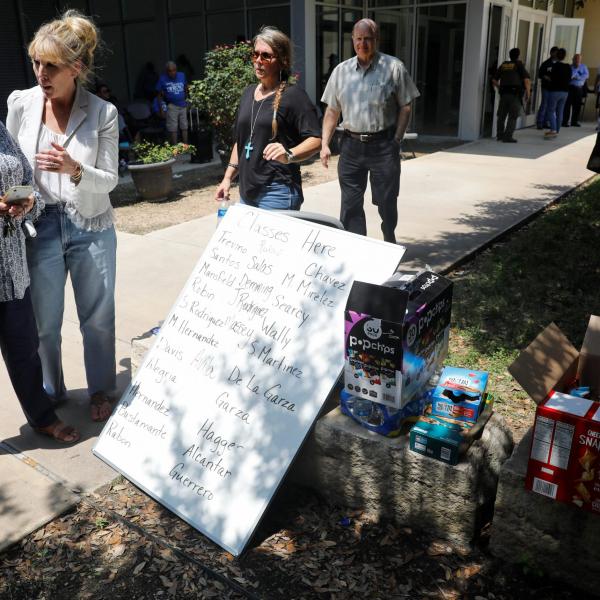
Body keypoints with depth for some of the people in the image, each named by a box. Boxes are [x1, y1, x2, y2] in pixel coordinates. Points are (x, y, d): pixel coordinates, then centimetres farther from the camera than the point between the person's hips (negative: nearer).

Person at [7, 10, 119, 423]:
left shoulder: (103, 113, -9)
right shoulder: (20, 103, -4)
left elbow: (109, 180, -6)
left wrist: (75, 170, -26)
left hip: (92, 230, -1)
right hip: (40, 228, 2)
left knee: (98, 318, 12)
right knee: (44, 323, 13)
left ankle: (100, 389, 33)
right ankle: (51, 393, 36)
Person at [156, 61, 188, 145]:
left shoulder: (182, 75, 4)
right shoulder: (162, 78, -5)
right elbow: (159, 95, -1)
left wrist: (187, 101, 11)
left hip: (183, 105, 4)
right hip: (171, 106, -4)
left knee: (184, 127, 10)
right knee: (173, 128, -3)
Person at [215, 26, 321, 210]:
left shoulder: (293, 95, -8)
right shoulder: (249, 92, 14)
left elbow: (315, 140, -16)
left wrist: (289, 155, -33)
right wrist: (228, 177, 17)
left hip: (277, 193, -7)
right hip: (247, 192, 7)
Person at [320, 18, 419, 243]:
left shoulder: (394, 67, -2)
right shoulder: (341, 71, 8)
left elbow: (405, 107, 0)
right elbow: (332, 110, 11)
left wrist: (396, 140, -8)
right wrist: (325, 144, 3)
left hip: (383, 145, -3)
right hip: (351, 146, 3)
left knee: (386, 201, 7)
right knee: (350, 203, 5)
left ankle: (390, 243, 31)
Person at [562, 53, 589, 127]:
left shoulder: (583, 66, 10)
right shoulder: (569, 67, -1)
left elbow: (586, 75, -3)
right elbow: (569, 76, -16)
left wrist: (577, 77, -14)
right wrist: (576, 69, -16)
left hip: (579, 88, 4)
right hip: (570, 87, -4)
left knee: (577, 106, 6)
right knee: (567, 105, -6)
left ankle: (574, 121, 15)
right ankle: (564, 122, -4)